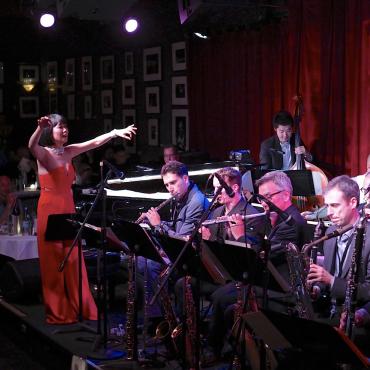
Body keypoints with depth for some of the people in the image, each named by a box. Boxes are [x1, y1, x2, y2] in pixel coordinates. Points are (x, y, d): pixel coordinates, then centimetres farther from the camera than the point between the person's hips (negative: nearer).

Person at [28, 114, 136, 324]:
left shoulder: (69, 152, 10)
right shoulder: (43, 153, -8)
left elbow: (94, 143, 8)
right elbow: (31, 146, -30)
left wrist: (115, 133, -3)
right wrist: (40, 127, -49)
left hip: (68, 209, 6)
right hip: (49, 210, -6)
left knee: (73, 261, 7)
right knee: (53, 262, 0)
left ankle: (80, 307, 14)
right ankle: (57, 312, 8)